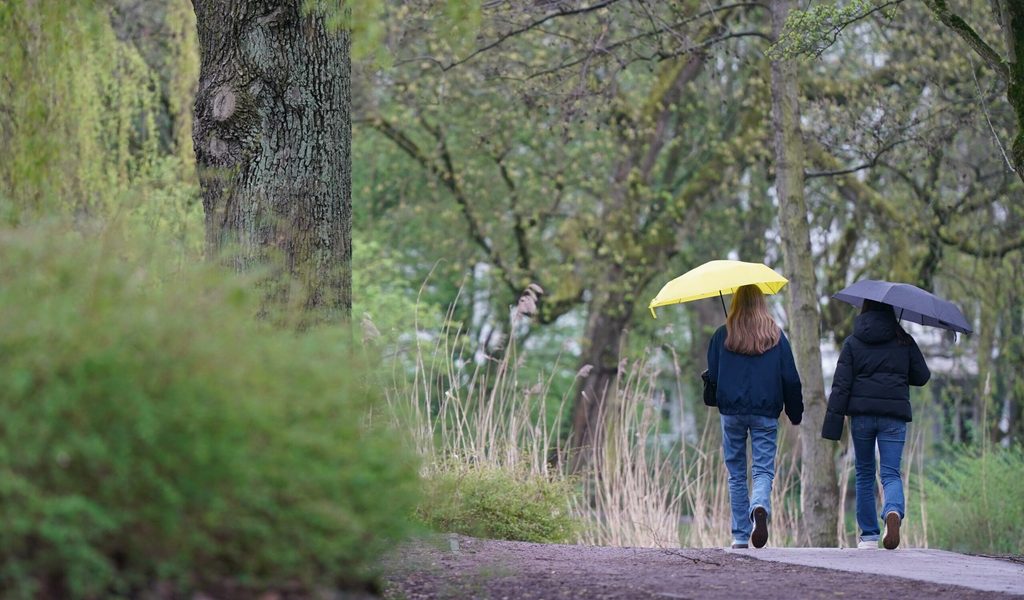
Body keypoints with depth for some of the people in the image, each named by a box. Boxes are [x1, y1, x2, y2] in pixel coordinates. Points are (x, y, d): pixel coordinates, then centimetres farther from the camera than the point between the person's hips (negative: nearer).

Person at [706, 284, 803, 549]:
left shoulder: (723, 335, 0)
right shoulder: (776, 336, 2)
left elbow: (712, 375, 1)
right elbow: (790, 378, 2)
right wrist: (795, 412, 12)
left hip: (731, 411, 0)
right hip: (766, 413, 0)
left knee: (736, 474, 10)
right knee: (763, 470, 0)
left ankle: (740, 536, 9)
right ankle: (760, 508, -32)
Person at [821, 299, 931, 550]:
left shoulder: (852, 343, 2)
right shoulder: (904, 342, 4)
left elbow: (841, 385, -3)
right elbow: (921, 377, 11)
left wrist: (833, 423, -4)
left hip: (861, 415, 0)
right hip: (894, 416, 0)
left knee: (864, 474, 13)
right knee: (891, 473, -1)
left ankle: (868, 534, 15)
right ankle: (893, 512, -34)